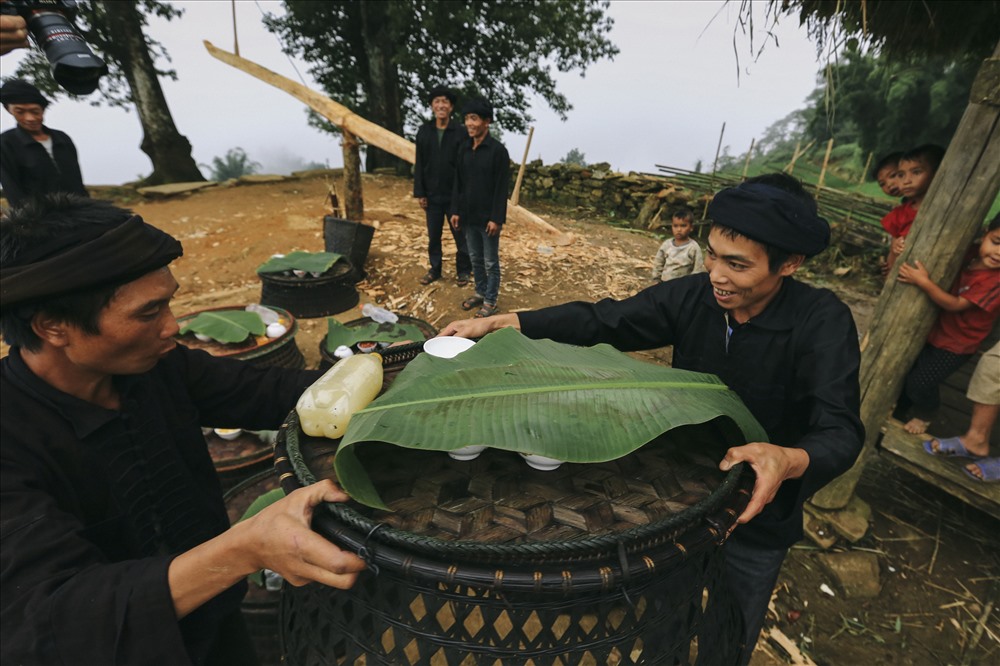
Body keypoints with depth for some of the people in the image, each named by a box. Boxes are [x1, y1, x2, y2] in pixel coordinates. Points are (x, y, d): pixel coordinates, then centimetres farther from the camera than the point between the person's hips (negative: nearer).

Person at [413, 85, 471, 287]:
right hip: (432, 195, 3)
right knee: (433, 236, 13)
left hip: (455, 196, -3)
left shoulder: (461, 132, -5)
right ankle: (435, 270, 28)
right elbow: (419, 164, 5)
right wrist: (420, 193, 1)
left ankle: (463, 271, 22)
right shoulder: (424, 131, 4)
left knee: (460, 236, 7)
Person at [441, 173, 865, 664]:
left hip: (756, 518, -2)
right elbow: (600, 321, -18)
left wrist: (788, 460, -52)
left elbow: (840, 432, -28)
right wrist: (498, 323, -25)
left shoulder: (821, 322, -23)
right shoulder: (692, 295, -16)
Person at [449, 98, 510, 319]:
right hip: (468, 216, 6)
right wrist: (456, 210, 7)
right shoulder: (463, 148, 7)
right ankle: (480, 292, 32)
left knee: (491, 262, 5)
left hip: (488, 218, -6)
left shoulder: (498, 150, -11)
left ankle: (490, 301, 16)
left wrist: (496, 218, -16)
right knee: (475, 259, 16)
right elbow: (458, 183, 12)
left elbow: (502, 188, -13)